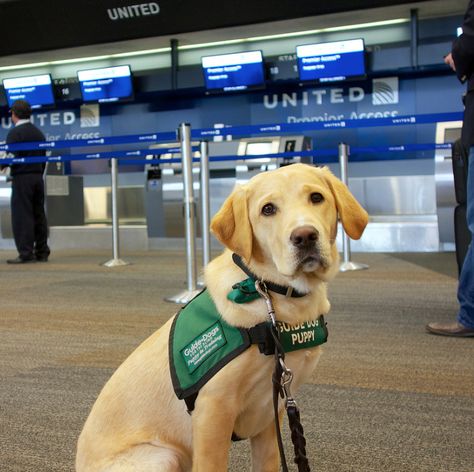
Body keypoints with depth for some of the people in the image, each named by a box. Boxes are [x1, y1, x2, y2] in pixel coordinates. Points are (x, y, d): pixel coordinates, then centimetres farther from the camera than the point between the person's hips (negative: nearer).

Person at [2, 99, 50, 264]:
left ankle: (25, 253, -8)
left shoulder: (14, 133, -8)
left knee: (22, 215, -5)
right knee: (39, 215, 8)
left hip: (22, 177, -7)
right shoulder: (38, 133, 14)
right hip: (38, 177, 7)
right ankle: (41, 252, 11)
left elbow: (11, 156, -15)